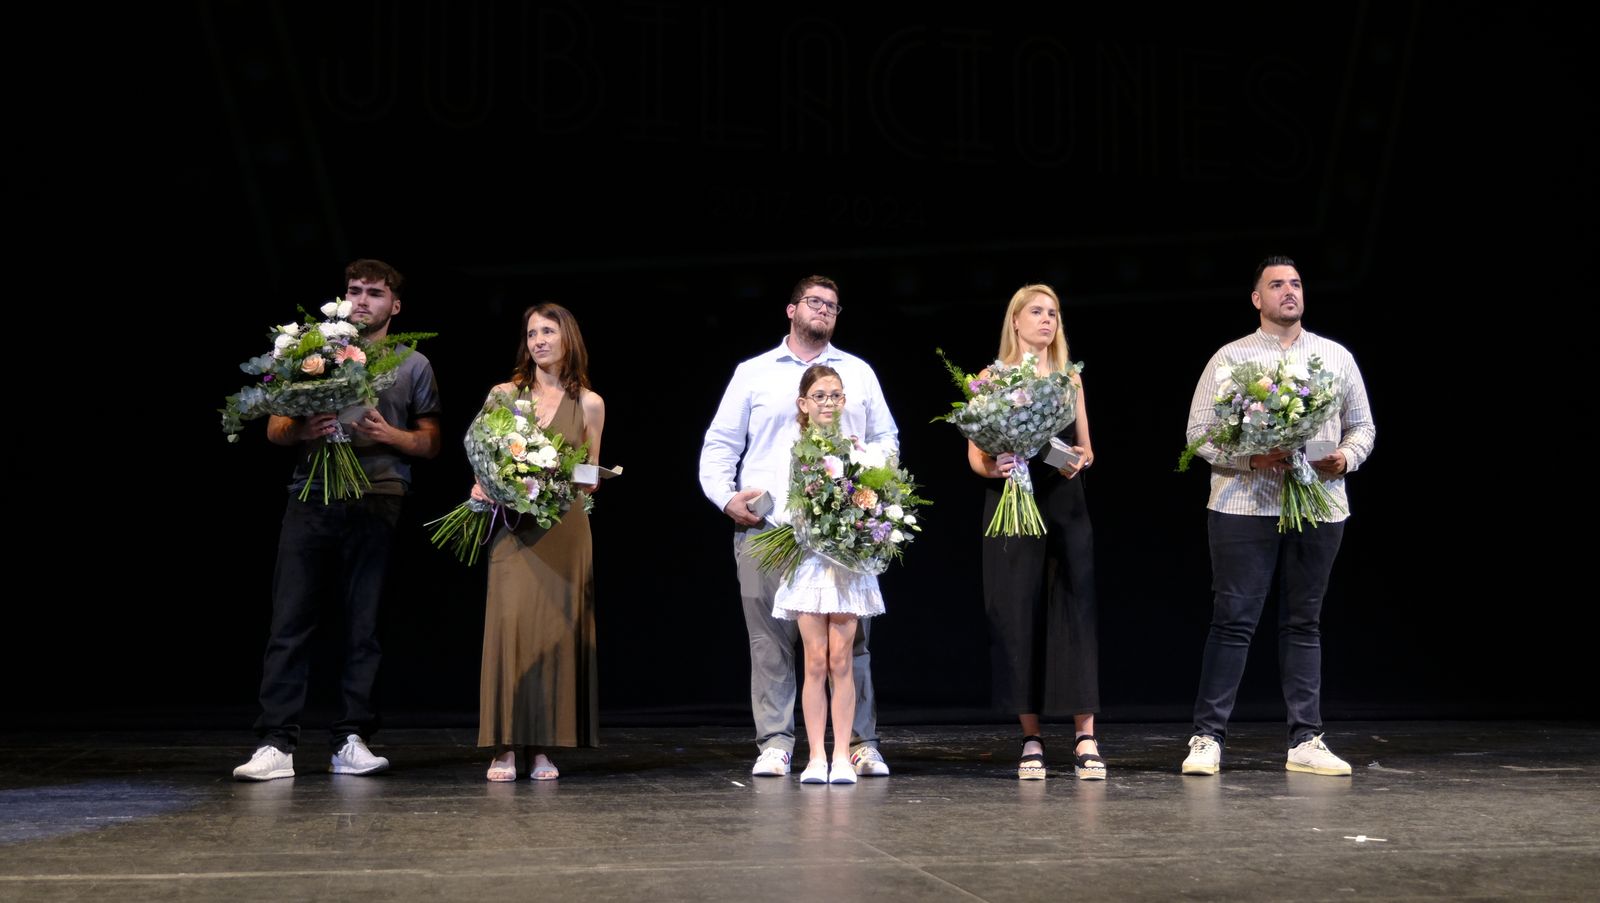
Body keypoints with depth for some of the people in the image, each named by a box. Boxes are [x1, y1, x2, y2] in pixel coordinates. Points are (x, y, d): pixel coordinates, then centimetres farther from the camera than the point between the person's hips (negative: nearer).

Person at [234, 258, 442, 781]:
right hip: (311, 497, 0)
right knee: (290, 620, -7)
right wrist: (302, 430, -9)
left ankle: (351, 742, 5)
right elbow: (275, 429, 14)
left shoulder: (413, 365, 14)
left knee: (363, 625, 0)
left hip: (376, 499, 0)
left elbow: (430, 443, 12)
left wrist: (387, 434, -7)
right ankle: (276, 744, -8)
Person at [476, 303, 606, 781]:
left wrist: (576, 482, -8)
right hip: (513, 527, -1)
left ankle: (540, 746, 5)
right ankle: (505, 746, -4)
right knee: (509, 625, -10)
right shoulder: (504, 395, 8)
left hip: (565, 529, 1)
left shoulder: (589, 404, 8)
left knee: (556, 630, -1)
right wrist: (483, 488, -8)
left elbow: (591, 477, 13)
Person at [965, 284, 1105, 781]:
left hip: (1066, 506, 2)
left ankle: (1085, 738, -4)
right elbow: (975, 455, 3)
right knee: (1016, 618, -2)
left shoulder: (1070, 378, 13)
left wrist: (1080, 461, -7)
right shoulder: (992, 377, 5)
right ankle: (1031, 739, 6)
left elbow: (1087, 450, 15)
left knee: (1075, 614, -5)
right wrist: (994, 467, -18)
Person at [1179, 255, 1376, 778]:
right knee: (1233, 621, -4)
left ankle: (1305, 742, 12)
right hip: (1244, 508, -3)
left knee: (1304, 623, 8)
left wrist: (1345, 458, -6)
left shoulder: (1336, 357, 12)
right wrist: (1252, 458, -16)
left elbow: (1362, 425, 16)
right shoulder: (1230, 359, 3)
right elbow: (1199, 433, -1)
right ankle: (1207, 739, 0)